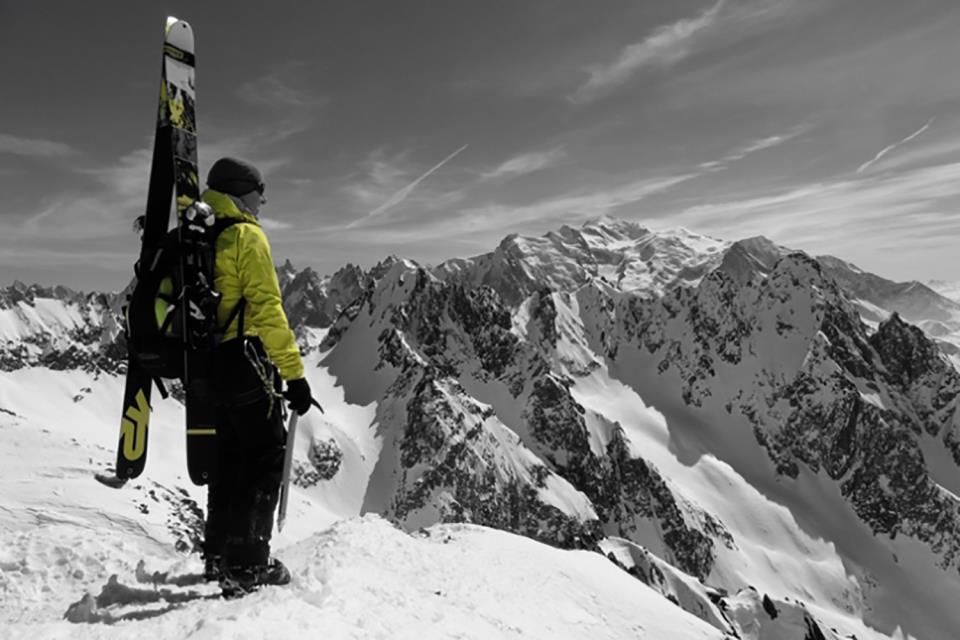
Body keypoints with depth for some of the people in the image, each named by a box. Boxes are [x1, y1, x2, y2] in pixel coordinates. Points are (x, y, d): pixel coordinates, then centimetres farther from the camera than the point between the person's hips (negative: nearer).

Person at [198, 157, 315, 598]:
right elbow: (266, 309, -18)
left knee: (229, 458, 18)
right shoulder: (246, 236, -10)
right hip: (245, 364, -9)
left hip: (209, 364, 9)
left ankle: (218, 556, 26)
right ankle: (247, 566, 1)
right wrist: (294, 372, -18)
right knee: (264, 458, -1)